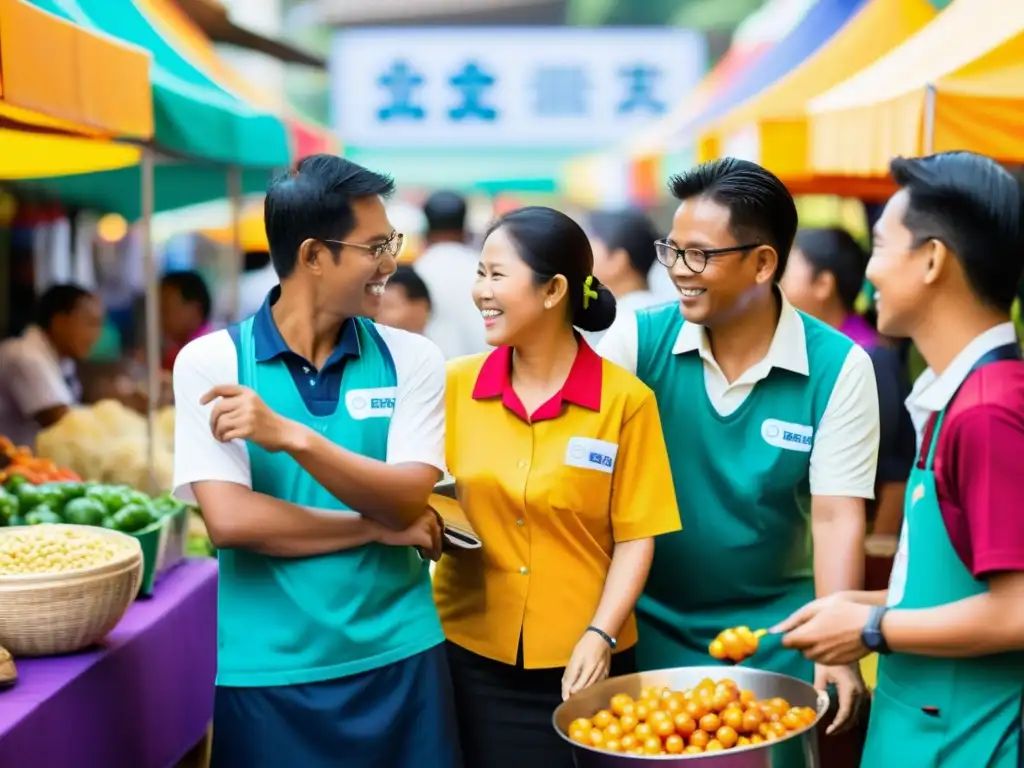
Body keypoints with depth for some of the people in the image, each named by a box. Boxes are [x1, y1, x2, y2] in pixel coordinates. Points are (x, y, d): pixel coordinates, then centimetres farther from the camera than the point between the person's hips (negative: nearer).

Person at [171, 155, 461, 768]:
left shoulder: (411, 359, 0)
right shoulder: (209, 362, -5)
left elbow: (407, 501, -11)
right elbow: (230, 519, -14)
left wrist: (292, 437, -24)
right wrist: (381, 527, -8)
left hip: (399, 657, 2)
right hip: (267, 670, -1)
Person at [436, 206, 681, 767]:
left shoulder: (625, 401, -8)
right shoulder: (454, 384, -1)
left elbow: (635, 537, -5)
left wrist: (600, 636, -12)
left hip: (579, 660, -2)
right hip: (469, 651, 2)